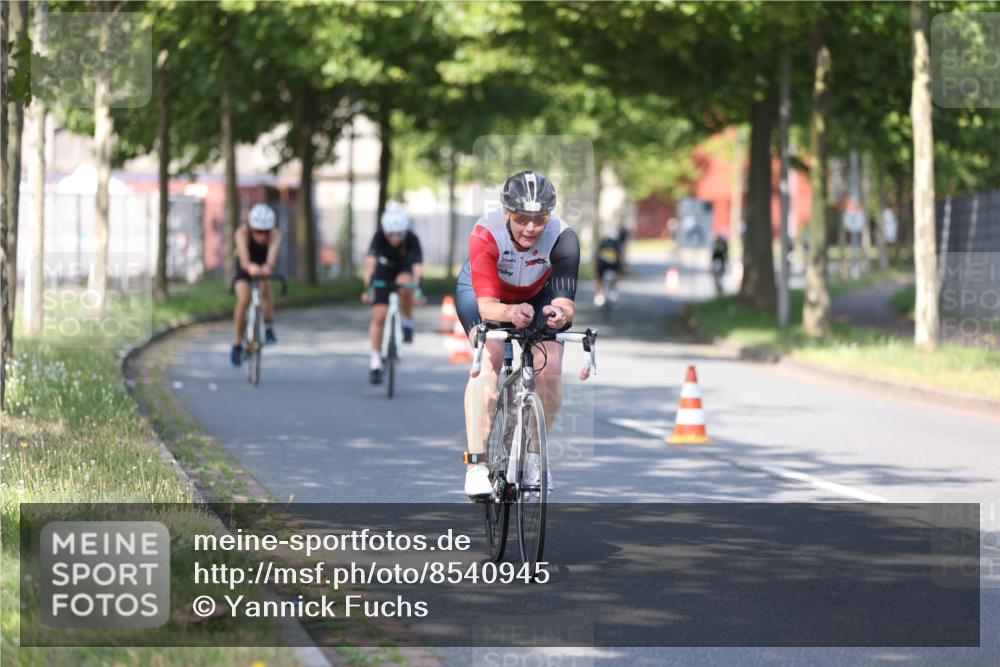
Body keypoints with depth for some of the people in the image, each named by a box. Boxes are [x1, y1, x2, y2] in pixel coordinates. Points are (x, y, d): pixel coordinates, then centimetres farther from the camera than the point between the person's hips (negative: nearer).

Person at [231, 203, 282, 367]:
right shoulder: (242, 233, -35)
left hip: (264, 264, 0)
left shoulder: (275, 234, -33)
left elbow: (273, 253, -51)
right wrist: (249, 266, -74)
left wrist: (268, 266, -73)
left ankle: (269, 328, -15)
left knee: (265, 287, -32)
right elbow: (243, 257, -51)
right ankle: (237, 345, -3)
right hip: (245, 266, 0)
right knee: (243, 300, -19)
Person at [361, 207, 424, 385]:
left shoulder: (412, 239, -31)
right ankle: (375, 361, 3)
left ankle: (407, 322, -9)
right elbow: (370, 261, -41)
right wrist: (368, 287, -55)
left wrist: (417, 287, -58)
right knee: (379, 316, -9)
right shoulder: (379, 236, -30)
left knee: (405, 287, -36)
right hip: (384, 270, 1)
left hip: (405, 269, 0)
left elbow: (417, 265, -42)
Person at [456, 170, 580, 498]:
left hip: (537, 295, 2)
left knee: (550, 369, -18)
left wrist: (561, 313, -62)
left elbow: (565, 302, -38)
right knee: (490, 357, -28)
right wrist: (511, 313, -63)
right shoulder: (485, 234, -37)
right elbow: (487, 305, -41)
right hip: (481, 290, -2)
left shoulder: (562, 239, -33)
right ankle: (476, 464, -27)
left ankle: (534, 453, 8)